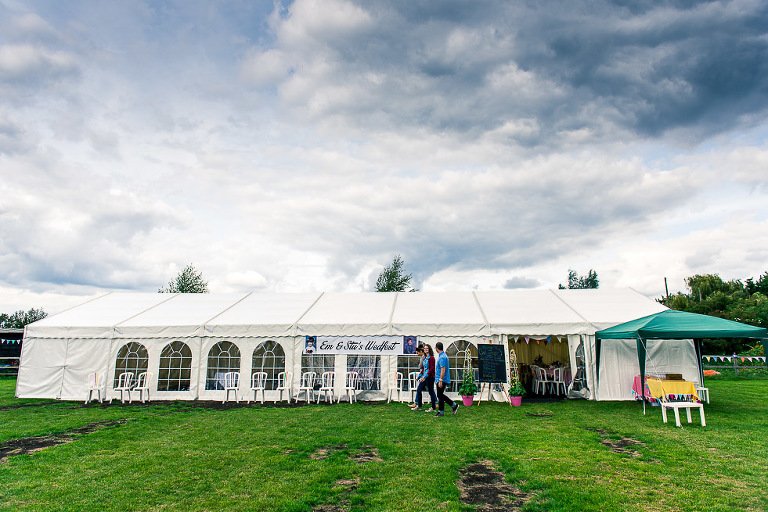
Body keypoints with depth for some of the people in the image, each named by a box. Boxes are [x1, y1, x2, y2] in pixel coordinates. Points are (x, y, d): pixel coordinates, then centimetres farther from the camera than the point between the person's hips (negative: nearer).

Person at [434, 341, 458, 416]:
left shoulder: (442, 357, -20)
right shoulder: (442, 355, 12)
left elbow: (443, 370, -25)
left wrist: (440, 380, -25)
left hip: (442, 380, -10)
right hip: (441, 379, 10)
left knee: (440, 395, 0)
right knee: (440, 395, 15)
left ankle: (441, 412, 9)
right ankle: (454, 405, 18)